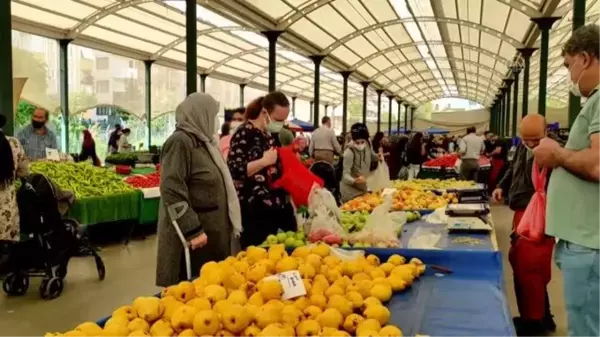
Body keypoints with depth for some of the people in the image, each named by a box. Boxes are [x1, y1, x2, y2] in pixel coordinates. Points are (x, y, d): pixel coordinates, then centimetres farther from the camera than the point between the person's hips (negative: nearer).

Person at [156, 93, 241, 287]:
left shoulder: (201, 141, 15)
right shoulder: (180, 142, -14)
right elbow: (172, 191, -21)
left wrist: (226, 228, 23)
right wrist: (193, 230, -22)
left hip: (212, 232, 9)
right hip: (191, 235, -9)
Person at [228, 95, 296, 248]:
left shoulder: (272, 134, 13)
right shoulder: (245, 133, -11)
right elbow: (234, 171, -20)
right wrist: (264, 161, -23)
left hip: (278, 205, 8)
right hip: (256, 209, -8)